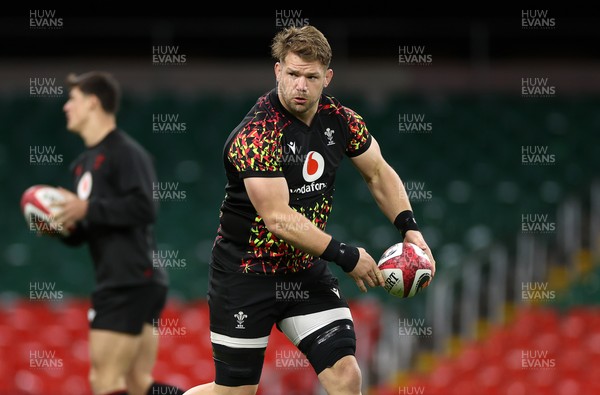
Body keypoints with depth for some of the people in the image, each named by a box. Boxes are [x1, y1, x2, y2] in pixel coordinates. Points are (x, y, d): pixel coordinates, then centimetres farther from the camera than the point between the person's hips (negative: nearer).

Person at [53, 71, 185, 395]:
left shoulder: (125, 152, -10)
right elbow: (88, 231, 24)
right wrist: (66, 226, 4)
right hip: (117, 283, 10)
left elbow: (144, 208, -22)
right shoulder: (87, 161, 20)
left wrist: (88, 209, -19)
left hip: (132, 281, -10)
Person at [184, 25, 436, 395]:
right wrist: (346, 256, -25)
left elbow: (378, 173, 13)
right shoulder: (256, 136, -24)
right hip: (246, 276, -5)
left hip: (306, 269, 5)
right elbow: (278, 218, -27)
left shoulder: (339, 120, -4)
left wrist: (410, 227, -1)